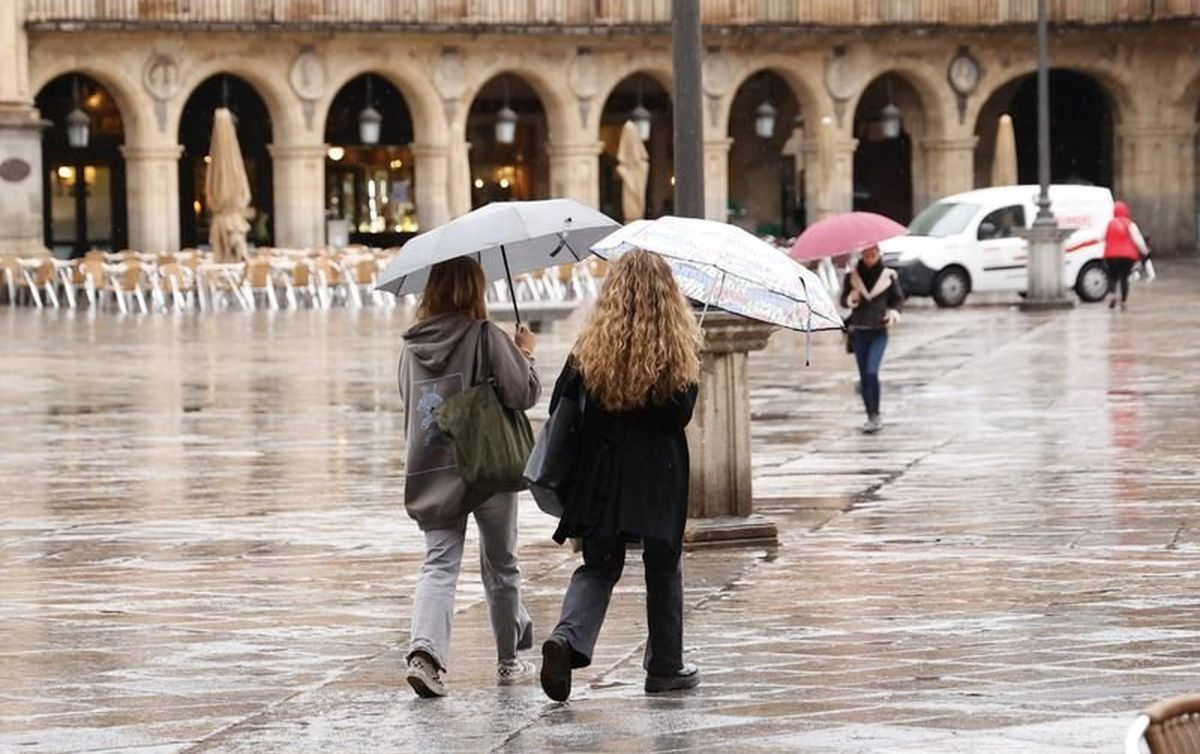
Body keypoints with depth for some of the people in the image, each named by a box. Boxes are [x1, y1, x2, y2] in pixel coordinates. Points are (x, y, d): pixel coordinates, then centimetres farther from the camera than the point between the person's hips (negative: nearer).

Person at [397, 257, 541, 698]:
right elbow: (524, 393, -12)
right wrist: (526, 354, 7)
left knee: (439, 564, 0)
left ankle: (425, 650, -24)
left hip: (430, 474, 3)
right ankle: (509, 661, 23)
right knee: (500, 565, 12)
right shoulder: (487, 338, -10)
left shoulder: (412, 347, 6)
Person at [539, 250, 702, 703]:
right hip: (660, 474, -1)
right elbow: (680, 415, -12)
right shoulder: (678, 351, -8)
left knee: (598, 566, 10)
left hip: (602, 475, 1)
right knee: (663, 568, 15)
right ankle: (665, 667, 21)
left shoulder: (592, 346, -3)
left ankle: (568, 637, -17)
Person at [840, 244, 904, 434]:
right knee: (864, 376, 5)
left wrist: (894, 312, -10)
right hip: (858, 331, 3)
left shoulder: (888, 275, -1)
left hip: (878, 332, -3)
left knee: (872, 372, -17)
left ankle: (875, 416, -13)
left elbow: (898, 298, 9)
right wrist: (850, 299, -15)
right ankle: (871, 417, 14)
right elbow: (843, 299, 8)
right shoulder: (852, 276, 3)